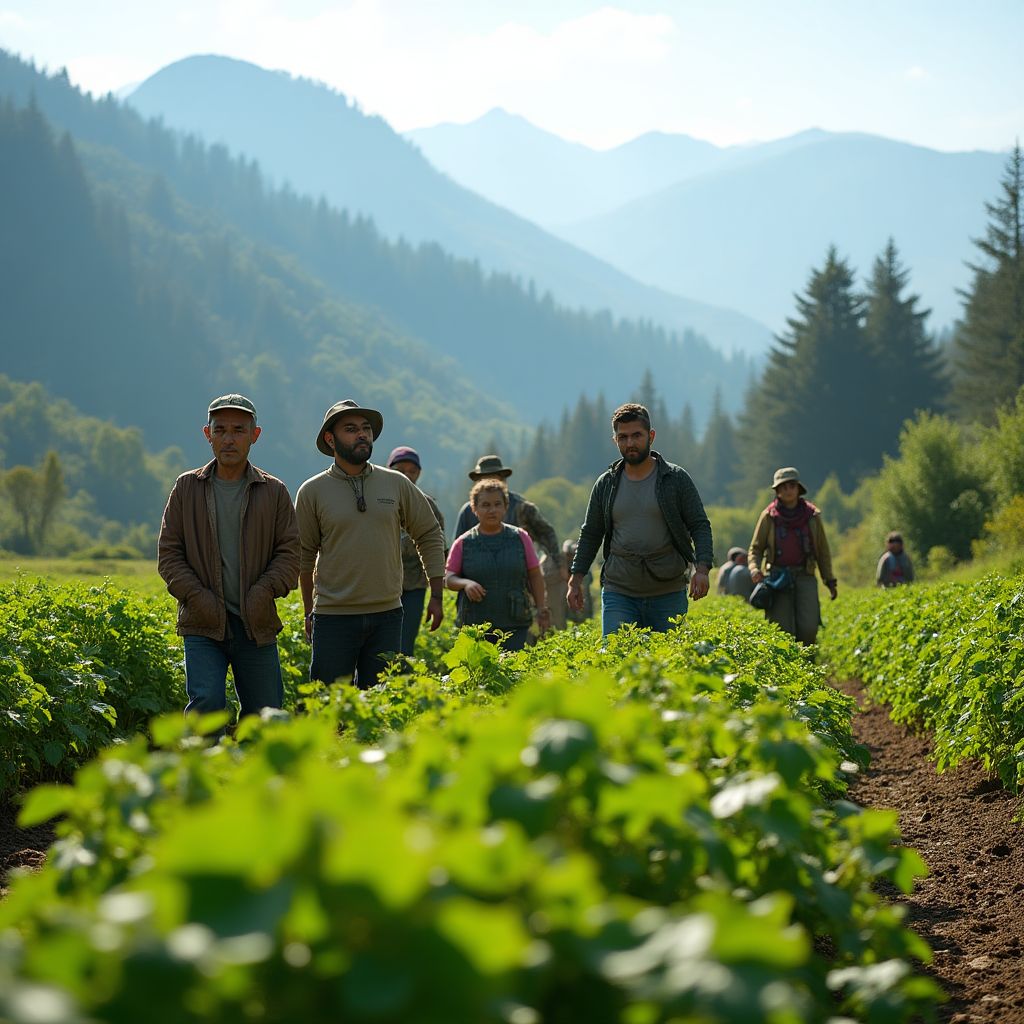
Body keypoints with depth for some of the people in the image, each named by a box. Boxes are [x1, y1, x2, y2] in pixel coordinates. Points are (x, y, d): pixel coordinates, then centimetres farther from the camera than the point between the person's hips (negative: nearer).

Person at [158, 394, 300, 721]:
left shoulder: (274, 492, 6)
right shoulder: (187, 488, 6)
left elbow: (289, 552, 5)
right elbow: (168, 552, 5)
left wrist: (264, 592, -12)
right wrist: (196, 596, -9)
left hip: (256, 626, 1)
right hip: (204, 624, -1)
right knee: (207, 701, -20)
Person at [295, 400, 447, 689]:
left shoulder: (397, 484, 5)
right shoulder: (313, 491, 0)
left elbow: (430, 536, 12)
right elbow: (304, 556, 6)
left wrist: (436, 595, 8)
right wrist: (309, 612, 7)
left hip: (387, 614, 2)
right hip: (334, 617, -2)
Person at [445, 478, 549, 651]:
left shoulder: (520, 537, 7)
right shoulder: (464, 543, 5)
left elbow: (535, 576, 12)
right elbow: (449, 578, 6)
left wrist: (541, 608, 6)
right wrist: (465, 583, -14)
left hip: (514, 624, 0)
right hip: (475, 625, 0)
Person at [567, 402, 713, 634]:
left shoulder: (676, 479, 2)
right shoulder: (606, 484, 9)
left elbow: (700, 526, 1)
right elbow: (590, 534, 16)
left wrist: (702, 568, -14)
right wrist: (576, 580, 9)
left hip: (668, 592, -1)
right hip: (618, 592, 1)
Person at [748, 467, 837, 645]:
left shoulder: (812, 515, 8)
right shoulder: (769, 516, 4)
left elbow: (822, 550, 16)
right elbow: (755, 548, 10)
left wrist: (829, 580, 13)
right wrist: (754, 569, -10)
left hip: (804, 577, 1)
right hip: (777, 577, -1)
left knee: (809, 628, -15)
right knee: (783, 631, -11)